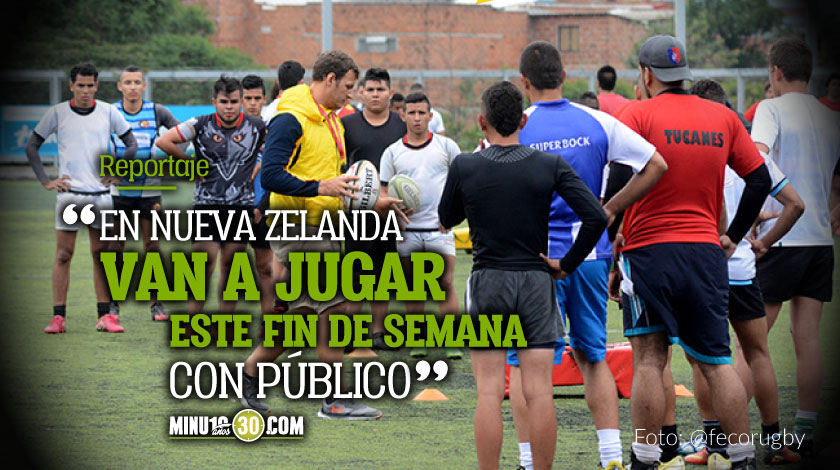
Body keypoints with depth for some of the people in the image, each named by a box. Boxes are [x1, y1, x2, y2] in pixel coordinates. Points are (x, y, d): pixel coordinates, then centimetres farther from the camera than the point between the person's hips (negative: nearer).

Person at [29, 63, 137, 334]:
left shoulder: (108, 112, 4)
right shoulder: (57, 113, 1)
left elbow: (132, 144, 13)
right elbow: (32, 147, 7)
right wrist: (45, 181, 0)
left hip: (100, 193, 1)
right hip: (69, 192, -1)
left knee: (101, 255, 3)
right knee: (63, 254, -4)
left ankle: (105, 316, 5)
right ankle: (58, 317, -3)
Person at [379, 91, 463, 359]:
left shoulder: (446, 146, 5)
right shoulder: (393, 152, 7)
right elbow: (384, 191, 9)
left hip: (439, 227, -2)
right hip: (407, 231, 2)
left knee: (446, 284, -8)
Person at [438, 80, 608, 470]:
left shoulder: (464, 166, -5)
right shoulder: (550, 165, -3)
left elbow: (445, 220, 12)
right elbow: (596, 217, -10)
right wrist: (567, 264, 0)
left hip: (487, 281, -1)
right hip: (536, 281, 1)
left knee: (489, 393, 0)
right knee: (539, 392, 2)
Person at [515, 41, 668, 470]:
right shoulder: (597, 122, 2)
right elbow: (656, 165, 4)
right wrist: (609, 210, 7)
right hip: (591, 253, 3)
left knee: (524, 363, 4)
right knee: (593, 357, 15)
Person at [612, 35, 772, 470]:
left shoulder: (638, 116, -5)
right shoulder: (723, 118, 8)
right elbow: (760, 179, 11)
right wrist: (734, 236, 18)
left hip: (649, 250, -4)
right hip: (706, 251, 4)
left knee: (649, 358, -1)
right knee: (716, 361, 8)